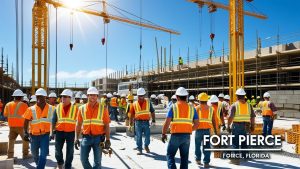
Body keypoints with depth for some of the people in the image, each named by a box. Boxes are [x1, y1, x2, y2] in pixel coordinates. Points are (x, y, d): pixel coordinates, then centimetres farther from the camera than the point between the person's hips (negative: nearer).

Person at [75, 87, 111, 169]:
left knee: (97, 161, 6)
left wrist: (108, 140, -8)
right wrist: (76, 138, 3)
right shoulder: (82, 108, 2)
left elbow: (106, 125, -4)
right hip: (86, 137, 2)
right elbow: (78, 124, 7)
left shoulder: (103, 108, -3)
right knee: (83, 159, 7)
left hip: (99, 138, -2)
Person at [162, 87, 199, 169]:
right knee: (184, 157, 15)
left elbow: (167, 122, -10)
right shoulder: (191, 108, 6)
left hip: (175, 135, -3)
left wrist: (163, 133, 0)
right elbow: (196, 124, 5)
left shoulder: (173, 107, -5)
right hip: (187, 136, 3)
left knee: (170, 154, 10)